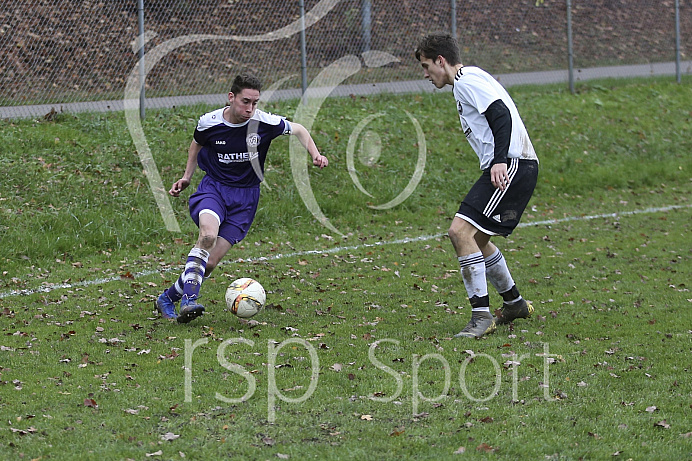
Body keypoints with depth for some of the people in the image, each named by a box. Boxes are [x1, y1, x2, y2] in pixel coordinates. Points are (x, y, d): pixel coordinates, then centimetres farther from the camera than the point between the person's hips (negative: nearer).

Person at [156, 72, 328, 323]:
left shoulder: (264, 123, -14)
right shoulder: (209, 122, -11)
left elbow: (298, 129, 5)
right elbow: (197, 144, 14)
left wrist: (315, 155, -8)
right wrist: (186, 177, 9)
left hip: (245, 195, 1)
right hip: (213, 187, -1)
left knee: (210, 263, -8)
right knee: (208, 233, -34)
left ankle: (168, 298, 13)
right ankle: (189, 300, -31)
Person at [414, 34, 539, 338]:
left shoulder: (467, 81, -7)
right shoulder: (468, 81, 25)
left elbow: (502, 115, -19)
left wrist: (499, 160, -28)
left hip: (511, 165, -11)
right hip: (507, 167, 11)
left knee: (460, 231, -18)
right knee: (476, 238, 20)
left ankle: (481, 316, -17)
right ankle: (514, 304, 33)